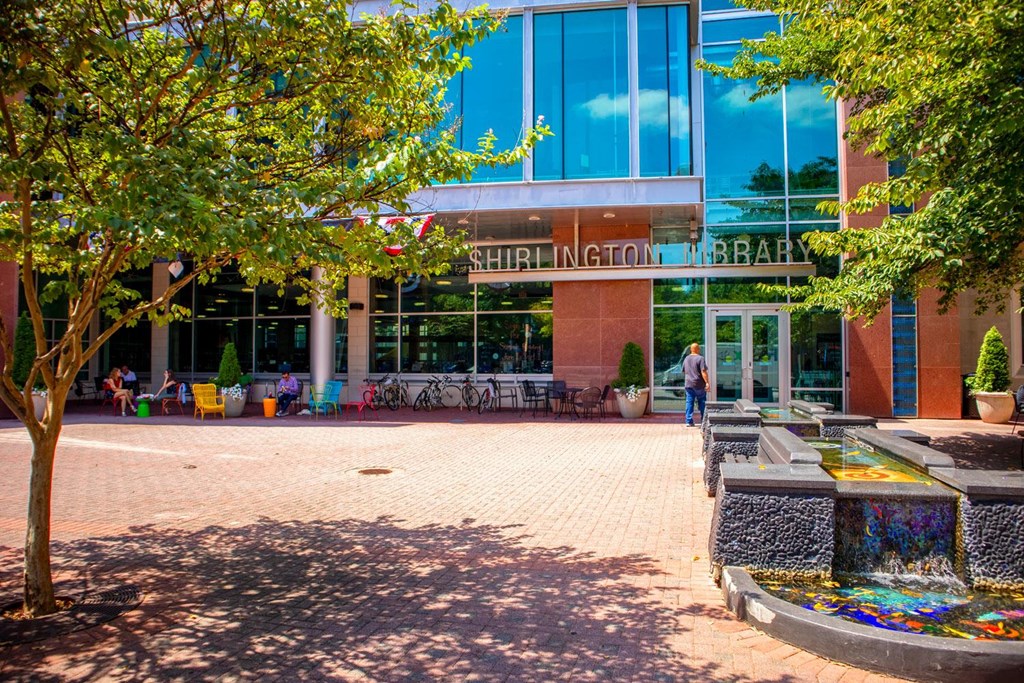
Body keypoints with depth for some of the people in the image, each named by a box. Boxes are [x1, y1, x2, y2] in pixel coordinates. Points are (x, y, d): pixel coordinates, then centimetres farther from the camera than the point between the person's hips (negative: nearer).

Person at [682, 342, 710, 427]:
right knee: (702, 403, 8)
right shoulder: (700, 358, -10)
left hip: (688, 384, 5)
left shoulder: (686, 359, 10)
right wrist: (707, 382, -16)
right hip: (699, 385, -5)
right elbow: (703, 372, -17)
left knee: (689, 403, 5)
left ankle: (689, 421, 1)